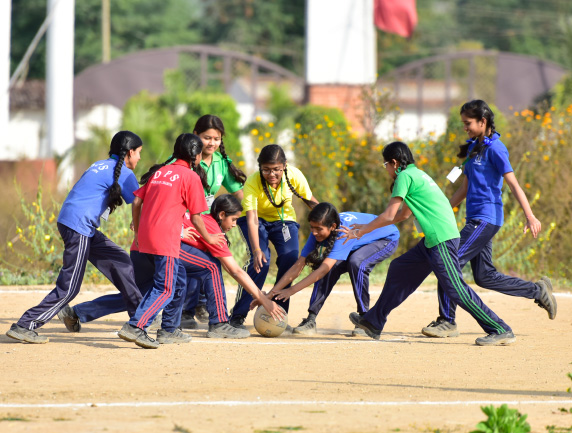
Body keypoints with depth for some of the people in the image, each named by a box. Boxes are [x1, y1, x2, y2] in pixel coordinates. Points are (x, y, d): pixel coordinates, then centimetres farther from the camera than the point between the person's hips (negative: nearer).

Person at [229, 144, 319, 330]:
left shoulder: (294, 175, -25)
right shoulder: (252, 183, -33)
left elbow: (311, 201, -10)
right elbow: (252, 219, -40)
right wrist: (256, 250, -53)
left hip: (284, 219, 3)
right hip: (257, 218, -3)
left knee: (290, 260, -17)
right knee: (260, 261, -24)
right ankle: (237, 316, -15)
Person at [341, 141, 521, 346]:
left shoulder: (405, 176, -5)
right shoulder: (417, 174, 22)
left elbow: (389, 216, -6)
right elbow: (402, 215, 31)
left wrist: (360, 232, 4)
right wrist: (366, 227, 36)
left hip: (442, 240, -10)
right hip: (432, 241, 10)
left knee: (455, 288, -12)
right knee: (399, 270, 18)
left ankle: (501, 331, -13)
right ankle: (374, 323, 28)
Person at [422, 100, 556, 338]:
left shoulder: (494, 148, -9)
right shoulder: (473, 149, 17)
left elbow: (513, 184, -15)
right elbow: (464, 189, 23)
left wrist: (530, 216, -21)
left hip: (486, 218, -10)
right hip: (475, 219, 10)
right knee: (484, 276, 11)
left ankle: (447, 322, -9)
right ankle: (537, 290, 21)